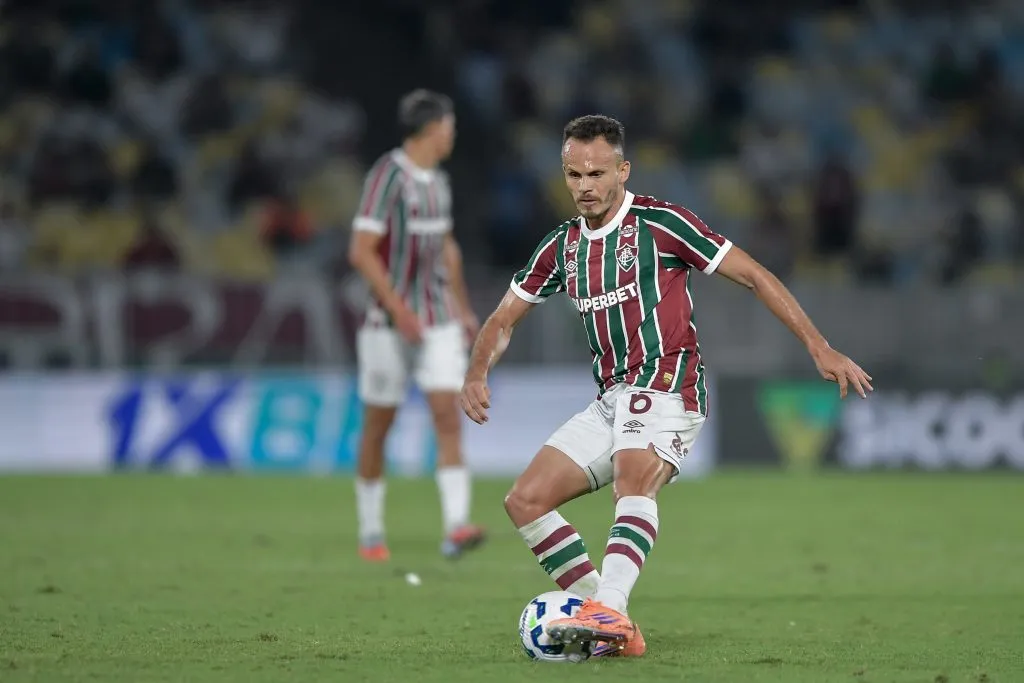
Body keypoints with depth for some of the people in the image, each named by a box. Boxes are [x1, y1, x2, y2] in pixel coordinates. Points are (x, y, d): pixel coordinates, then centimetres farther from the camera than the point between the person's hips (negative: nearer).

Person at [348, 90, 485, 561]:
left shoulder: (437, 180, 11)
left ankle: (456, 527, -18)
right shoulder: (388, 175, -13)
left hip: (438, 322, 6)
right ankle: (370, 534, 16)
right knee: (378, 425, 4)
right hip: (389, 323, -6)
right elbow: (361, 251, -18)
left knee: (448, 416, -9)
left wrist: (463, 309, 23)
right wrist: (398, 308, -23)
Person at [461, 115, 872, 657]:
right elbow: (505, 317, 22)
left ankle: (608, 612, -55)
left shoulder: (658, 223, -6)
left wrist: (819, 347, -11)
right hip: (610, 401, 8)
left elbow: (753, 275, -5)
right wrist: (477, 374, 1)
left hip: (665, 387, -8)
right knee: (525, 500, -2)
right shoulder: (563, 246, 14)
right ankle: (614, 630, -4)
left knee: (634, 484, -35)